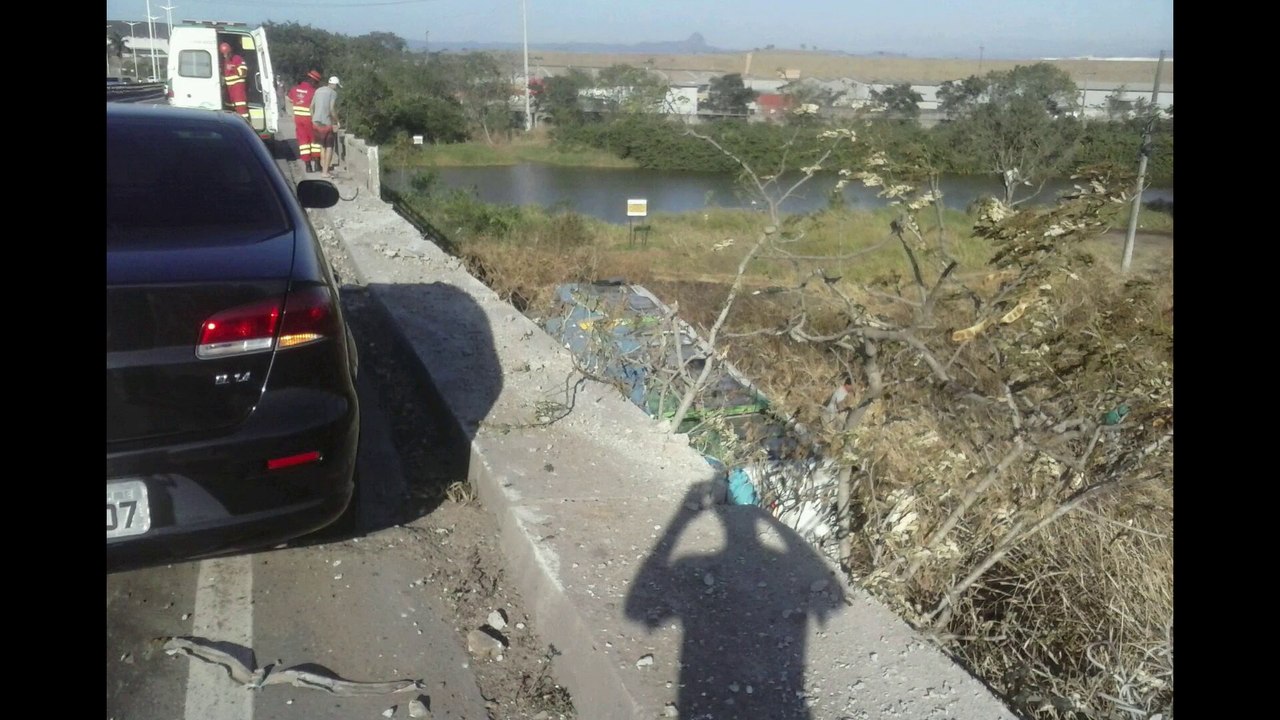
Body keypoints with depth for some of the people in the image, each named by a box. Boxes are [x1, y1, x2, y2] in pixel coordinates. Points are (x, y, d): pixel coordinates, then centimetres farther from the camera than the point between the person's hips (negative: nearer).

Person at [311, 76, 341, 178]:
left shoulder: (318, 90, 12)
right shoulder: (333, 93, -9)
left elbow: (312, 106, 14)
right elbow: (332, 109, -18)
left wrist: (313, 118, 21)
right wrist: (335, 123, -10)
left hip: (316, 122, 7)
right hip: (327, 123, -6)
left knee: (322, 145, 22)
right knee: (329, 147, 1)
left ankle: (323, 166, 27)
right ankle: (325, 171, -2)